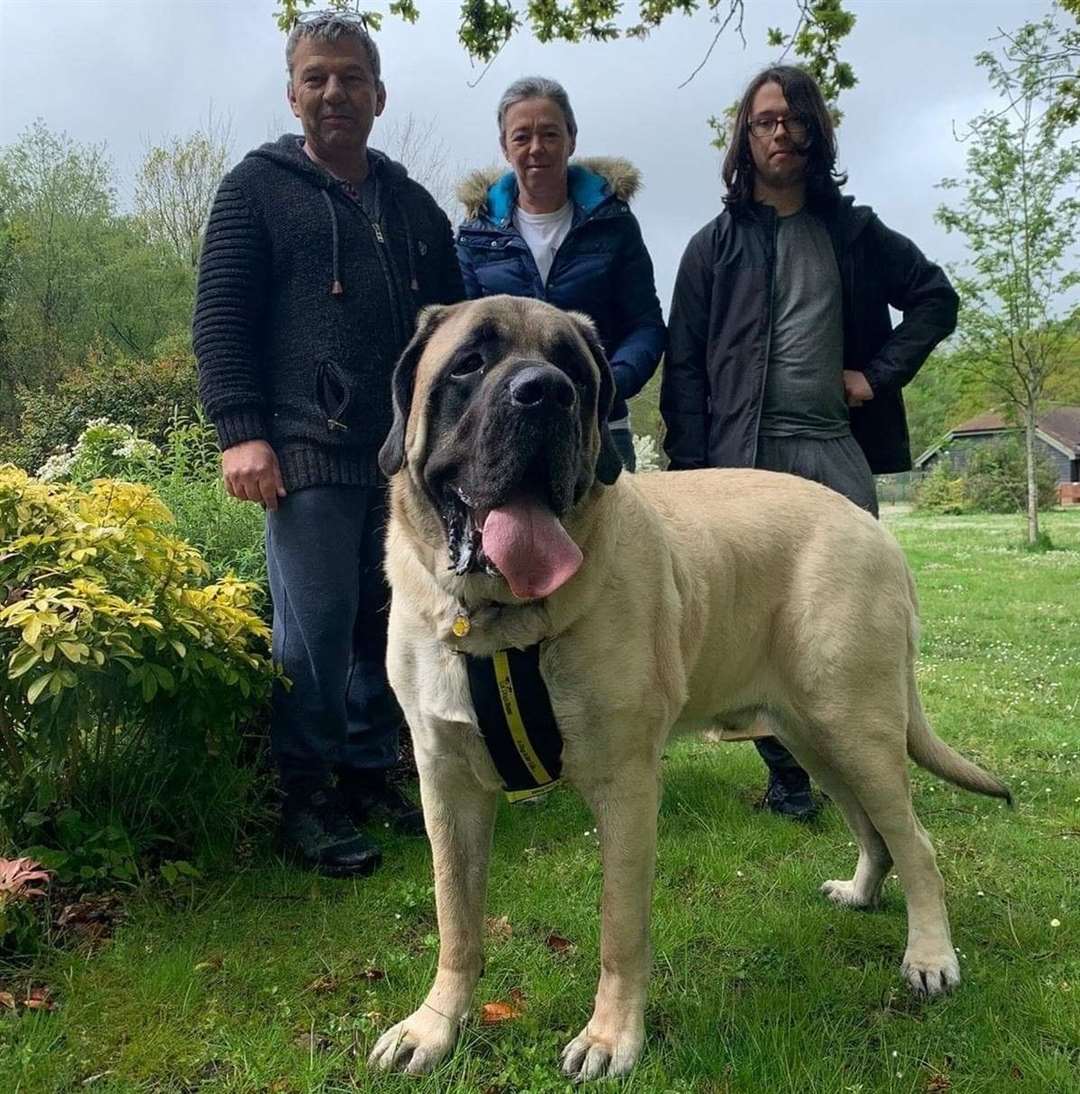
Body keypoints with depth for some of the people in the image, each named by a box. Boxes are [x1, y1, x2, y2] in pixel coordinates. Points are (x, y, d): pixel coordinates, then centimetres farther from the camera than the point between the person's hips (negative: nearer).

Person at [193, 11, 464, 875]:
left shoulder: (413, 204, 19)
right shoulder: (258, 188, 6)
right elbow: (219, 316, -2)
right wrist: (241, 432, -12)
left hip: (407, 456, 5)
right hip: (309, 455, -4)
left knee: (389, 626, 9)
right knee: (315, 633, -4)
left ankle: (369, 776, 23)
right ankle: (307, 800, 10)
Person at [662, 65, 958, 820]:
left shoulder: (854, 232, 14)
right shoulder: (716, 245, 8)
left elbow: (936, 299, 20)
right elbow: (685, 366, 2)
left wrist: (880, 373, 5)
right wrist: (691, 470, -7)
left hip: (837, 451, 2)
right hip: (746, 456, -2)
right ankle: (787, 771, 13)